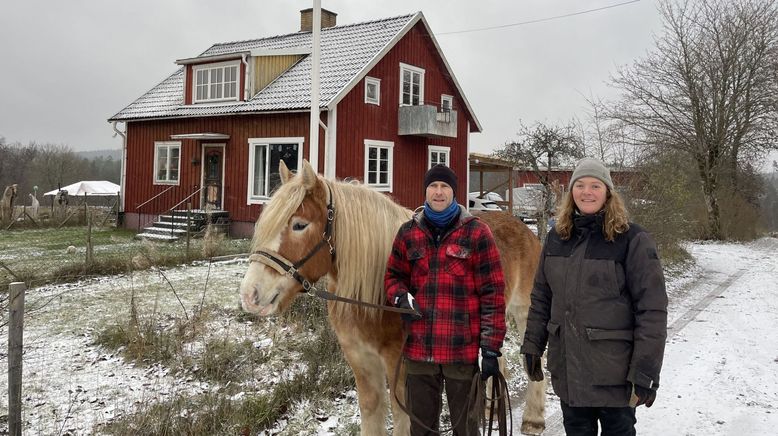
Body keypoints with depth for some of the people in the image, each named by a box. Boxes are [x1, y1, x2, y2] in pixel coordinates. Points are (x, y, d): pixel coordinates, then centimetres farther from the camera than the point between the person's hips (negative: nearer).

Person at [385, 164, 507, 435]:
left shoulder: (476, 232, -4)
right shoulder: (409, 233, 6)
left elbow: (493, 292, -5)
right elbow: (394, 275, 16)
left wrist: (491, 347, -9)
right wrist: (401, 298, -7)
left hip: (463, 349, -3)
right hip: (418, 348, 3)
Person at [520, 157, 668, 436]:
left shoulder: (633, 240, -10)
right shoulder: (557, 238, 5)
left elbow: (652, 310, -13)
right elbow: (541, 298, 11)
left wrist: (645, 372, -16)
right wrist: (532, 346, 8)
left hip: (614, 371, -4)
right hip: (566, 370, 4)